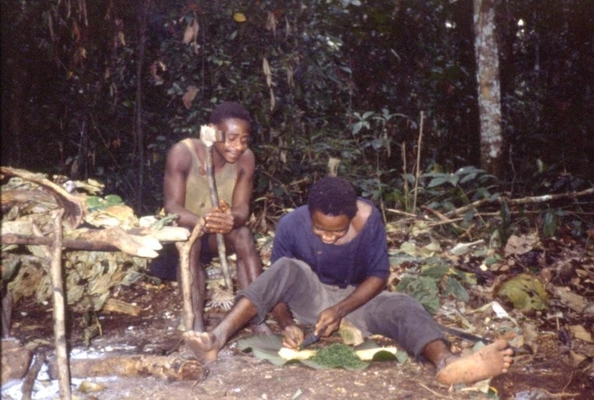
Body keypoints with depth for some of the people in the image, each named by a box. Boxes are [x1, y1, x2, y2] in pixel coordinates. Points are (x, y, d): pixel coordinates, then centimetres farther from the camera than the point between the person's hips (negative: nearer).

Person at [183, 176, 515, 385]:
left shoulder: (369, 219, -19)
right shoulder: (291, 224, -19)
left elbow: (378, 276, -14)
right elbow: (278, 281, -12)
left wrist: (340, 310, -26)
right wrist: (287, 323, -29)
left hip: (355, 300, 1)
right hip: (309, 297, 0)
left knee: (402, 306, -30)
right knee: (288, 268, -33)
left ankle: (448, 363, -60)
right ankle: (218, 339, -48)